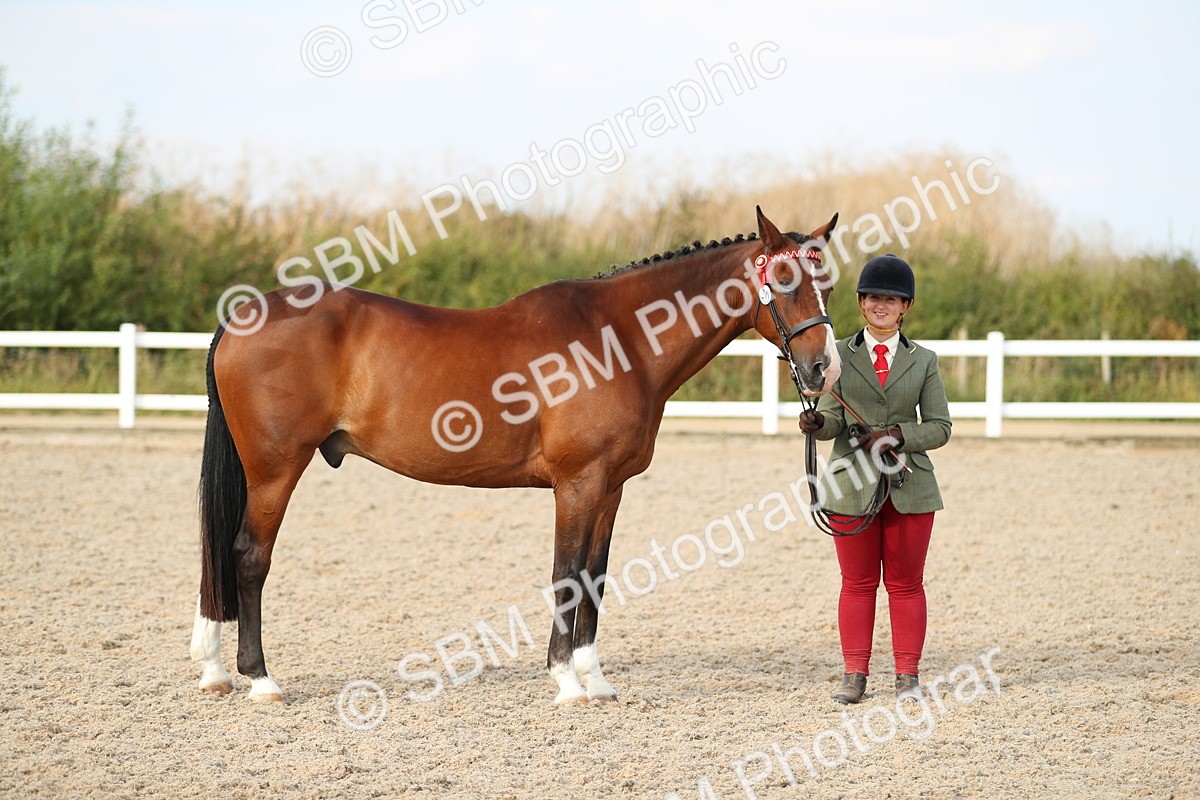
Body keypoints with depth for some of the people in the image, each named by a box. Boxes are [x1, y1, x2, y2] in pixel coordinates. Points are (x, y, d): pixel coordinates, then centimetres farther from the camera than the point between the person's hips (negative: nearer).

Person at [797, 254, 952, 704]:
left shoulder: (923, 361, 6)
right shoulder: (839, 356, 6)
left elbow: (939, 427, 3)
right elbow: (833, 417, -1)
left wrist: (898, 435, -14)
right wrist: (816, 423, -24)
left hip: (909, 486, 0)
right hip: (852, 485, 0)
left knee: (906, 584, 5)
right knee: (857, 583, 5)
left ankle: (908, 675, 12)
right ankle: (854, 675, 11)